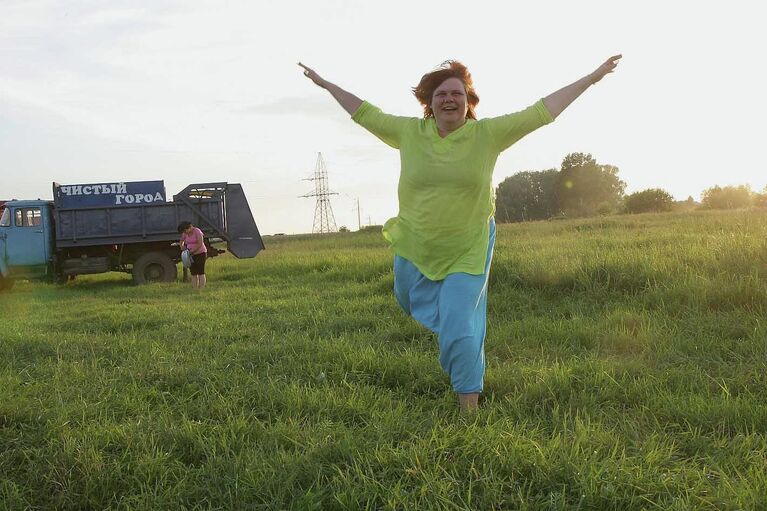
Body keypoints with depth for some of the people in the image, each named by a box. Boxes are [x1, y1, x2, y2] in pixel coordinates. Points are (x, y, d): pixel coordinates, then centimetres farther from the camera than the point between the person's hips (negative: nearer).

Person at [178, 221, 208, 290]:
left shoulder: (197, 231, -17)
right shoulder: (185, 233, 3)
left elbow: (200, 244, -22)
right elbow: (181, 241, 21)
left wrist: (192, 251, -22)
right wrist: (182, 246, 1)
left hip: (200, 253, -7)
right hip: (192, 255, 7)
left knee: (201, 272, -10)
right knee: (193, 273, 1)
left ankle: (201, 289, -11)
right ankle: (194, 289, 0)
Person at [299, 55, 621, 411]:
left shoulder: (488, 134, -8)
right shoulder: (409, 132, -4)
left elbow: (542, 111, -6)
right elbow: (365, 113, 8)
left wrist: (591, 78, -6)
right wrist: (325, 84, 13)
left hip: (467, 253, -3)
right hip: (414, 250, 3)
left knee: (460, 331, -7)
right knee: (411, 303, 26)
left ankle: (469, 407, 10)